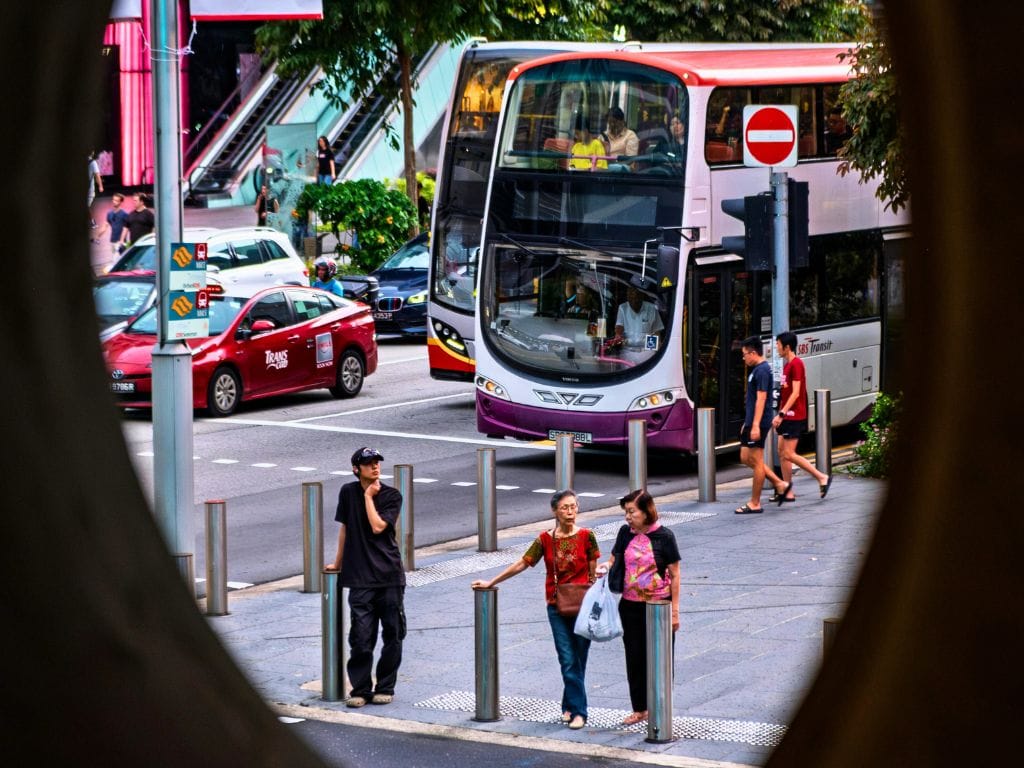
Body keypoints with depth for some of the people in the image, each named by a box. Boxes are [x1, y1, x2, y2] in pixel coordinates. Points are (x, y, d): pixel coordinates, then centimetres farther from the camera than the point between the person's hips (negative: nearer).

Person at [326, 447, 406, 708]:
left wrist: (369, 496, -6)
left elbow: (378, 526, -13)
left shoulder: (392, 495, 1)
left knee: (392, 634, 2)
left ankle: (385, 688, 13)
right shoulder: (348, 492, 7)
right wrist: (338, 562, 22)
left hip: (390, 575, -1)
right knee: (361, 637, -5)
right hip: (360, 578, 1)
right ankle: (360, 690, 3)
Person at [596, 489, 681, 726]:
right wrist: (605, 567, -11)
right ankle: (639, 709, 23)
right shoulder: (626, 533, 2)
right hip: (631, 606, 5)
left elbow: (674, 576, -8)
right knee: (635, 657, 11)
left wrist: (674, 610, -9)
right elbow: (615, 559, 14)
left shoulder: (664, 536, -11)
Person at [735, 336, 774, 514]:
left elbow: (761, 399, -22)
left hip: (758, 423, -10)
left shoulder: (762, 371, -16)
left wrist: (755, 425, -25)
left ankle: (755, 504, 0)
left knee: (756, 461, -4)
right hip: (751, 422, 10)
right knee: (745, 458, 13)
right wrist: (747, 423, 25)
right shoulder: (757, 369, 16)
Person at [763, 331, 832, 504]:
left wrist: (781, 414, -24)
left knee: (789, 454, -10)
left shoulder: (796, 364, -15)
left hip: (794, 417, -10)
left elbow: (795, 393, -21)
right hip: (787, 417, 10)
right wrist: (781, 415, 19)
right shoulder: (787, 365, 14)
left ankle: (822, 477, -2)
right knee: (782, 452, 8)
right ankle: (787, 492, 10)